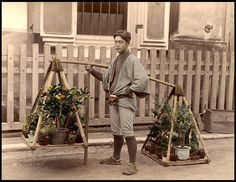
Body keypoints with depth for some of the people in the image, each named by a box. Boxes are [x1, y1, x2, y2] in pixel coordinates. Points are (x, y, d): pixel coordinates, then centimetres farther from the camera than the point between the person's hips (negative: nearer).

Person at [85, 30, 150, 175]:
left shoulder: (132, 60, -9)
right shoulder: (116, 61, 15)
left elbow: (143, 79, -19)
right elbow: (106, 77, 22)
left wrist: (128, 92, -16)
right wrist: (93, 71, 8)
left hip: (126, 101, -8)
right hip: (113, 100, 8)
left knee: (128, 133, -10)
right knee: (116, 132, 17)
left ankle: (132, 164, -3)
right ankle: (116, 158, 33)